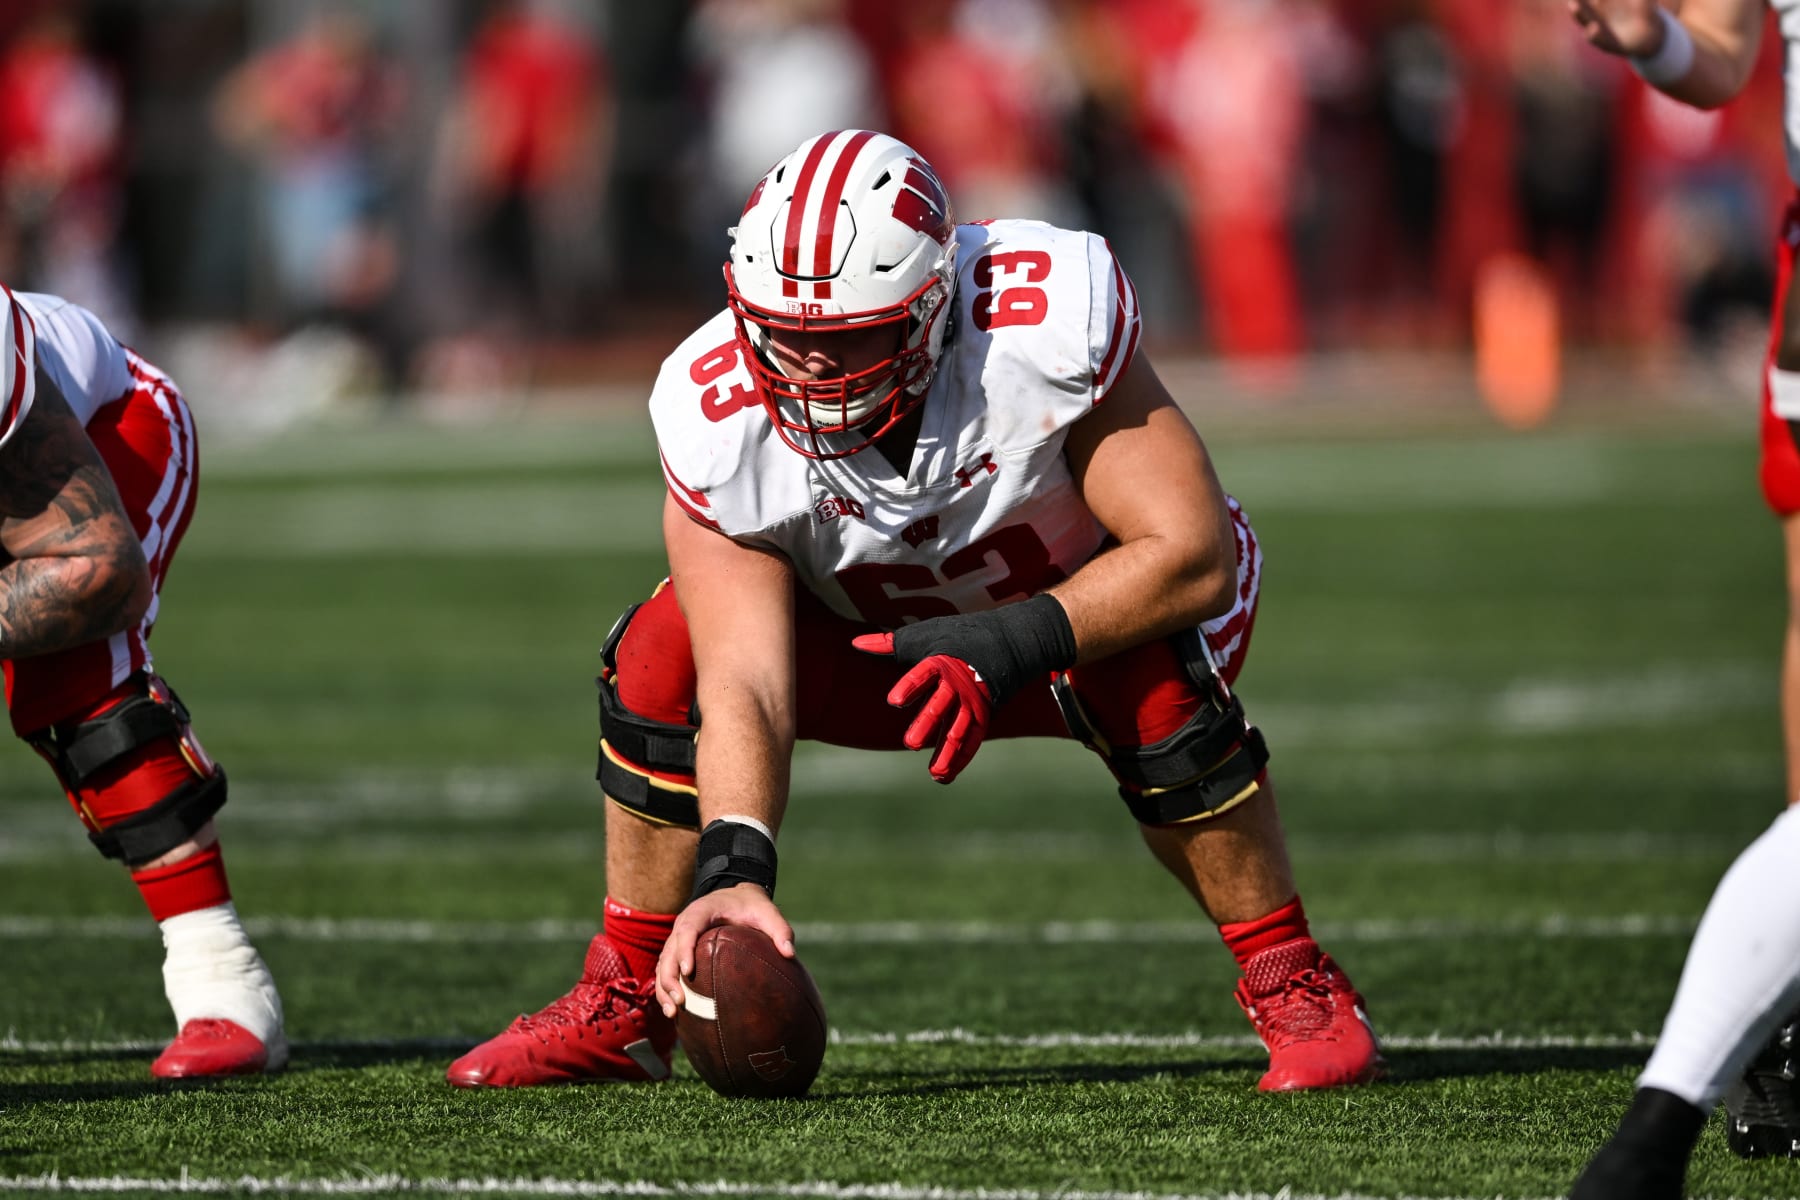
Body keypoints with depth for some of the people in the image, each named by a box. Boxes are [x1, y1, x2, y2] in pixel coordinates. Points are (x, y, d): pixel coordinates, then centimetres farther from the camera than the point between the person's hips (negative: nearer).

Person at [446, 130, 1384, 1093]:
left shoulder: (1043, 329, -37)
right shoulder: (721, 421, -28)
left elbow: (1195, 558, -33)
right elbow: (746, 684, -32)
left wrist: (1013, 641, -44)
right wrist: (735, 866, -48)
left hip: (1087, 609, -3)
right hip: (877, 632, 3)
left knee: (1153, 681, -36)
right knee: (660, 662, -19)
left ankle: (1294, 990, -16)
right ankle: (622, 1005, 0)